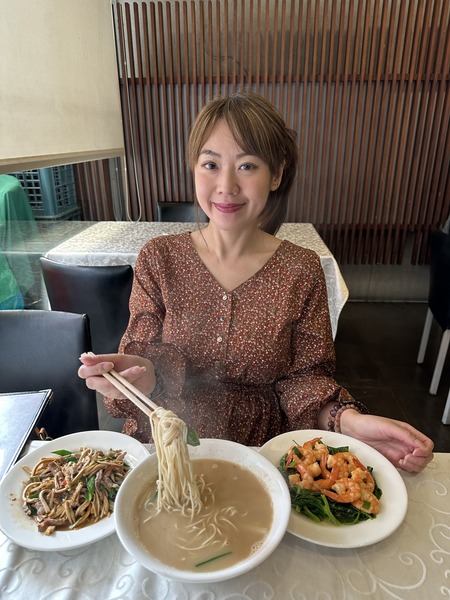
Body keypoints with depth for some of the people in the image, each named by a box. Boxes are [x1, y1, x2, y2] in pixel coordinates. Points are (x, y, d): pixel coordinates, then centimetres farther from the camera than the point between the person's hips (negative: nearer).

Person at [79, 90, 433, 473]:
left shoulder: (302, 271, -5)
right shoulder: (158, 259, -4)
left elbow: (304, 376, -1)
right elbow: (143, 354, -3)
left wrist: (347, 419, -19)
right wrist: (142, 373, -25)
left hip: (262, 449, 0)